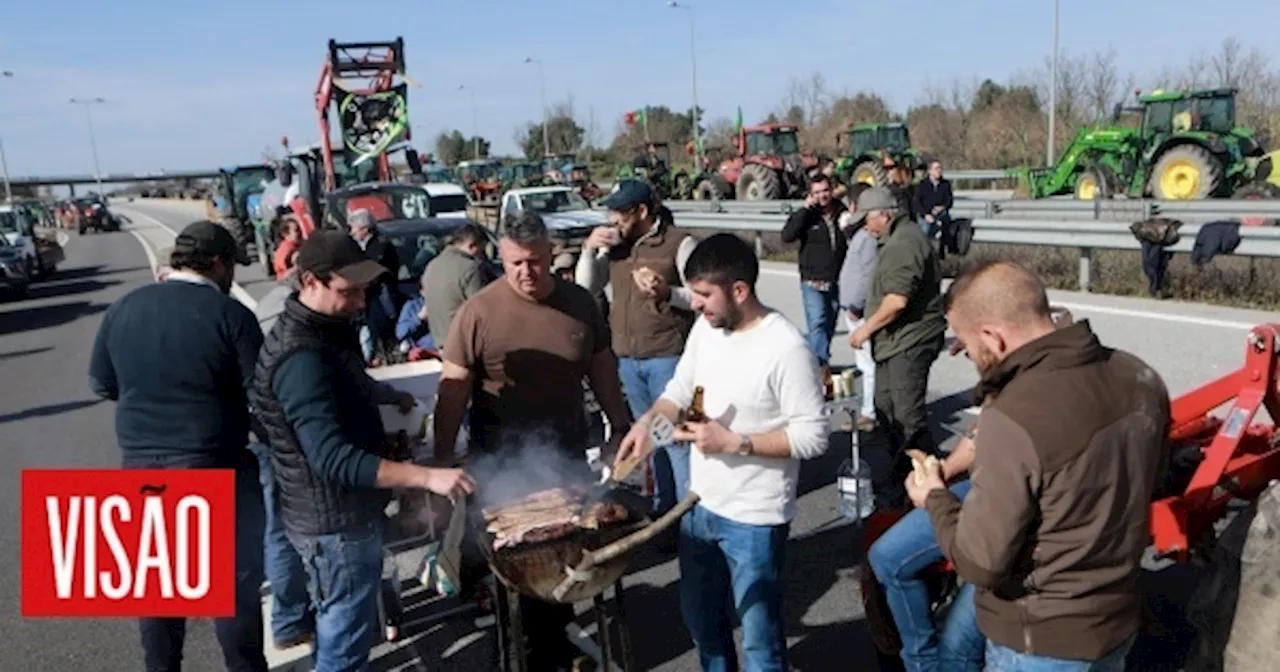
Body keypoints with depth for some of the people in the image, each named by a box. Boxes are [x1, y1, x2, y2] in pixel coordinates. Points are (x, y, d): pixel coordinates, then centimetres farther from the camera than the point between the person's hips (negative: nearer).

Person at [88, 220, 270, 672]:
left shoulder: (122, 308, 3)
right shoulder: (230, 314, -13)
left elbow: (102, 384, 12)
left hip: (140, 464, 5)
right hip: (214, 464, -5)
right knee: (236, 579, 8)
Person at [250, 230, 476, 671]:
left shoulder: (328, 327, 4)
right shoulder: (301, 357, -28)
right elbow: (333, 459, -35)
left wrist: (392, 397, 38)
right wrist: (426, 477, -39)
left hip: (345, 510, 10)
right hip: (335, 520, -10)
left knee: (340, 631, 27)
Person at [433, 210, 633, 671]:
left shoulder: (580, 303, -2)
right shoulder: (479, 312, -14)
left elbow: (603, 371, 8)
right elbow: (452, 391, -11)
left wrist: (624, 427, 8)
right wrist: (442, 459, -13)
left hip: (568, 455, 4)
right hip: (503, 462, -3)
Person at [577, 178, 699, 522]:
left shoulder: (679, 243, -8)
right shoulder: (614, 244, 10)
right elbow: (587, 287, 12)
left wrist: (668, 292, -27)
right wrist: (589, 249, -3)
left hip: (667, 356, -6)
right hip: (627, 358, 7)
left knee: (677, 438, -4)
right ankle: (663, 508, 31)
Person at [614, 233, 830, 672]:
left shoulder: (786, 348, -23)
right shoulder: (705, 328, -1)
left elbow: (813, 437, -21)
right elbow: (680, 389, 11)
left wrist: (733, 442, -25)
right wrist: (648, 421, -8)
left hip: (754, 519, -7)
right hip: (700, 504, 7)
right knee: (700, 618, 27)